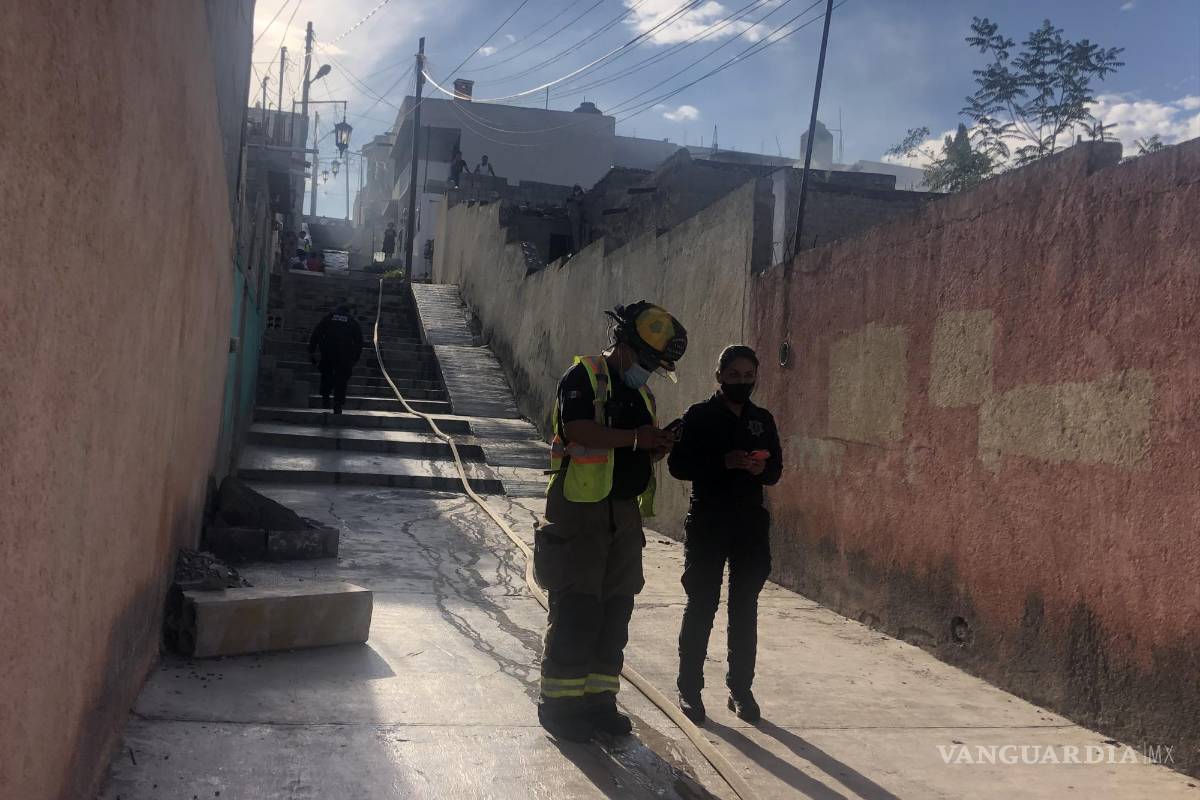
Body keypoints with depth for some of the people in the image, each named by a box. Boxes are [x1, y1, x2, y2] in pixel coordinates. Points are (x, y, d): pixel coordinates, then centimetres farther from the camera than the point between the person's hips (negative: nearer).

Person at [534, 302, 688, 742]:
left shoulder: (640, 393, 19)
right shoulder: (584, 376, -7)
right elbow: (576, 429, -22)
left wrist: (655, 449, 2)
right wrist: (634, 438, -20)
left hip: (625, 512, 8)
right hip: (581, 509, -8)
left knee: (615, 611, 10)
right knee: (576, 610, -5)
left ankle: (599, 698, 20)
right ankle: (559, 705, 6)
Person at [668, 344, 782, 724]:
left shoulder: (763, 419, 11)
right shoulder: (699, 416, -1)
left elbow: (776, 470, 14)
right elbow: (678, 464, -8)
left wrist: (762, 468, -9)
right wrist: (723, 462, -20)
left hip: (750, 523, 4)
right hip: (707, 522, -4)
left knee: (745, 608, 8)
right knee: (701, 606, 1)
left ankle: (741, 689, 18)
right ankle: (689, 688, 11)